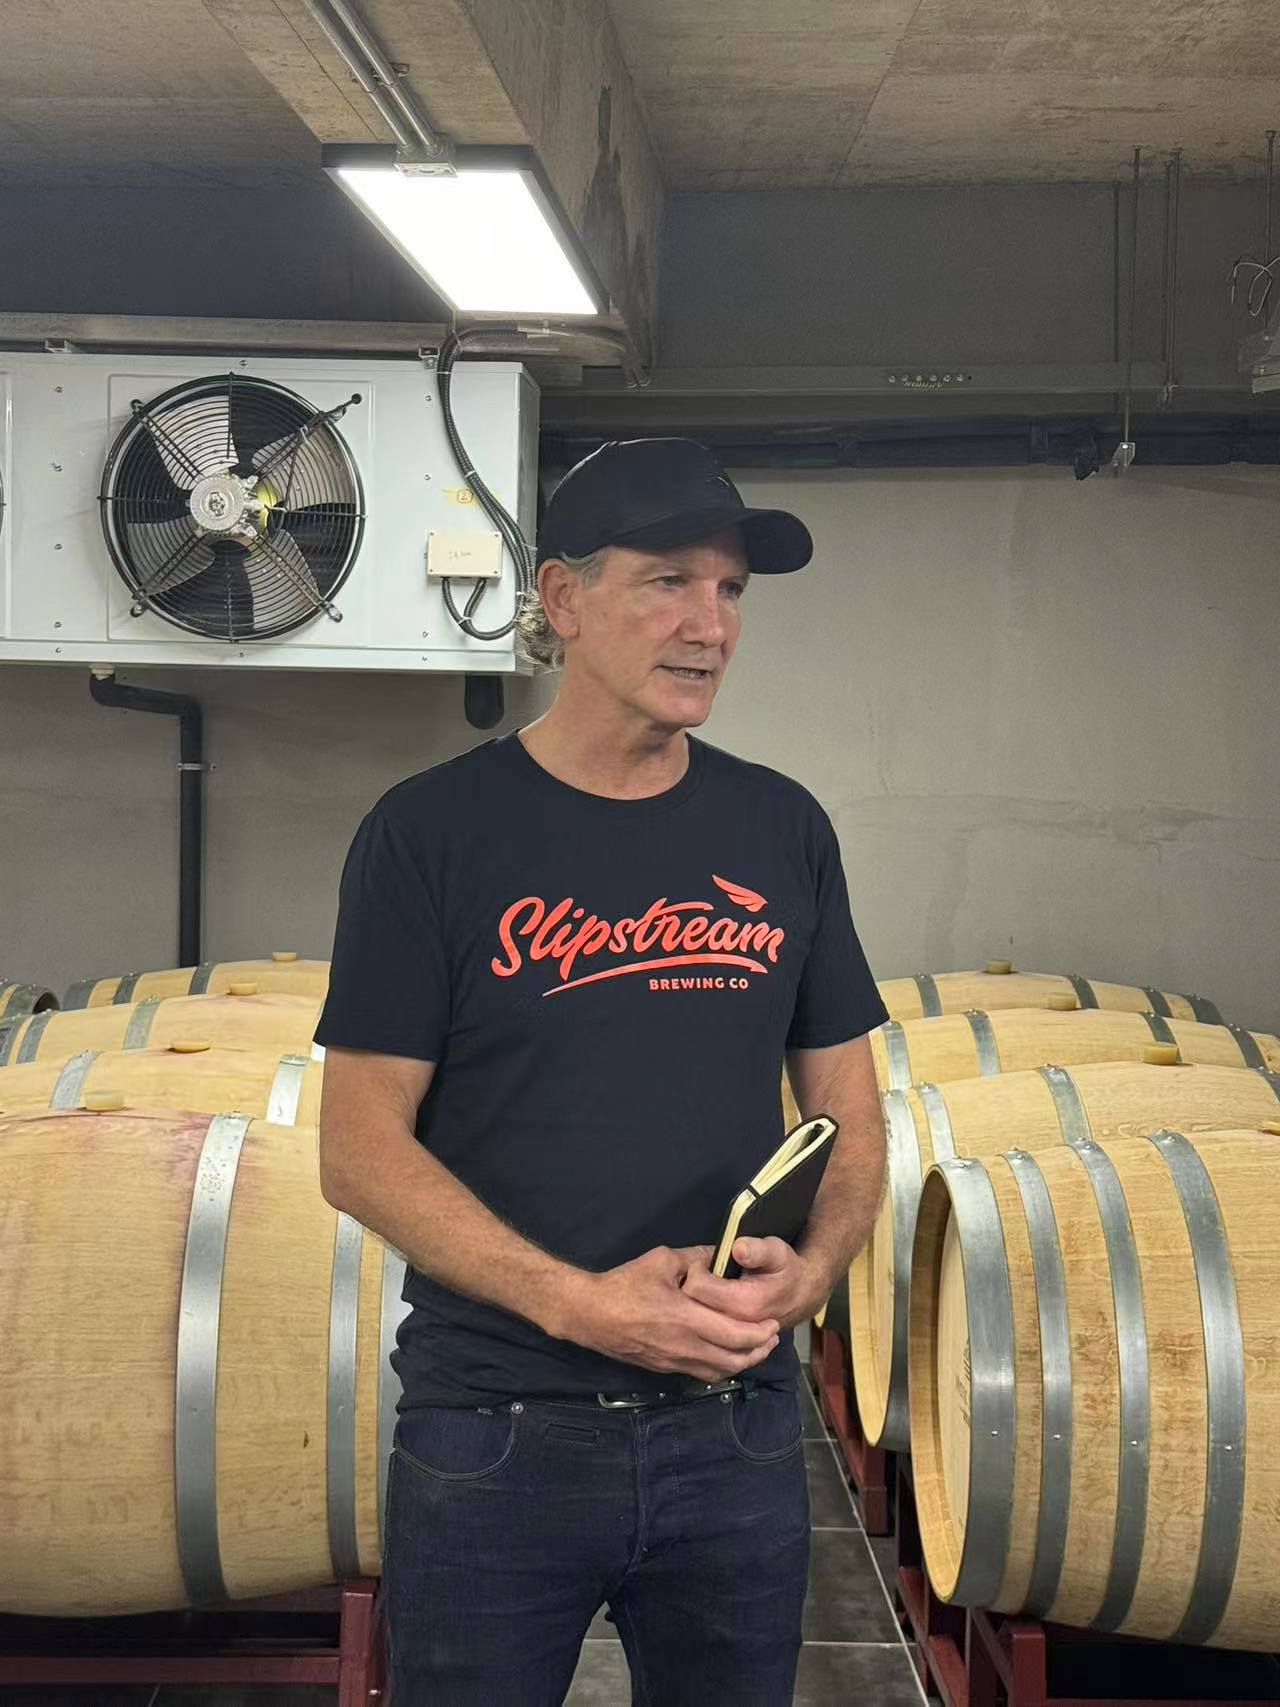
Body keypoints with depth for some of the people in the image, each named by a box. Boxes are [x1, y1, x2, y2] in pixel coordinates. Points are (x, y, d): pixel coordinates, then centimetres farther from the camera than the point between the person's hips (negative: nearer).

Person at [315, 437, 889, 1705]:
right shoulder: (431, 831, -7)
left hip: (737, 1429, 3)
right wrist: (577, 1301, -19)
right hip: (493, 1431, -3)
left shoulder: (784, 830, 4)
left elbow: (849, 1120, 9)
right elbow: (359, 1147, -9)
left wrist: (810, 1270, -11)